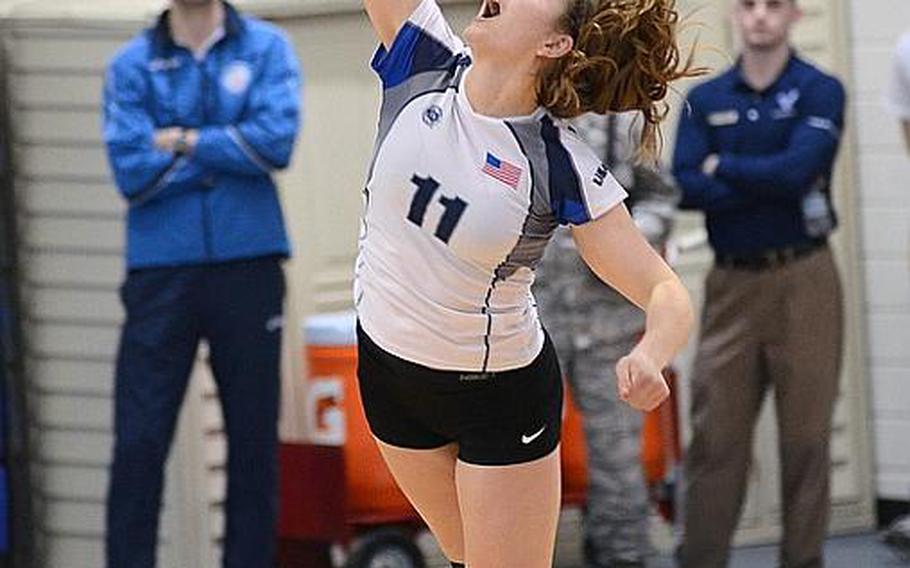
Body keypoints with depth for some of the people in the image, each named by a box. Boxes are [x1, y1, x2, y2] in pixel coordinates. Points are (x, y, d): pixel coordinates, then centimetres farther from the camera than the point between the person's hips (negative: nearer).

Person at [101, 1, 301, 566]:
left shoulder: (266, 49, 4)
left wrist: (184, 142, -6)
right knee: (139, 441, -5)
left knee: (254, 439, 6)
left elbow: (276, 141, -11)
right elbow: (133, 171, -7)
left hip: (247, 267, 0)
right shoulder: (132, 66, 4)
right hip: (161, 271, 0)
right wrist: (224, 149, -4)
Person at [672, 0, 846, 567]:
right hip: (732, 283, 3)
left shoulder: (820, 92, -1)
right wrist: (768, 186, -14)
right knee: (716, 436, 1)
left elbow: (798, 170, -17)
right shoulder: (704, 101, 8)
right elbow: (687, 187, -5)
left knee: (805, 434, 2)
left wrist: (722, 167, -5)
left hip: (802, 280, -2)